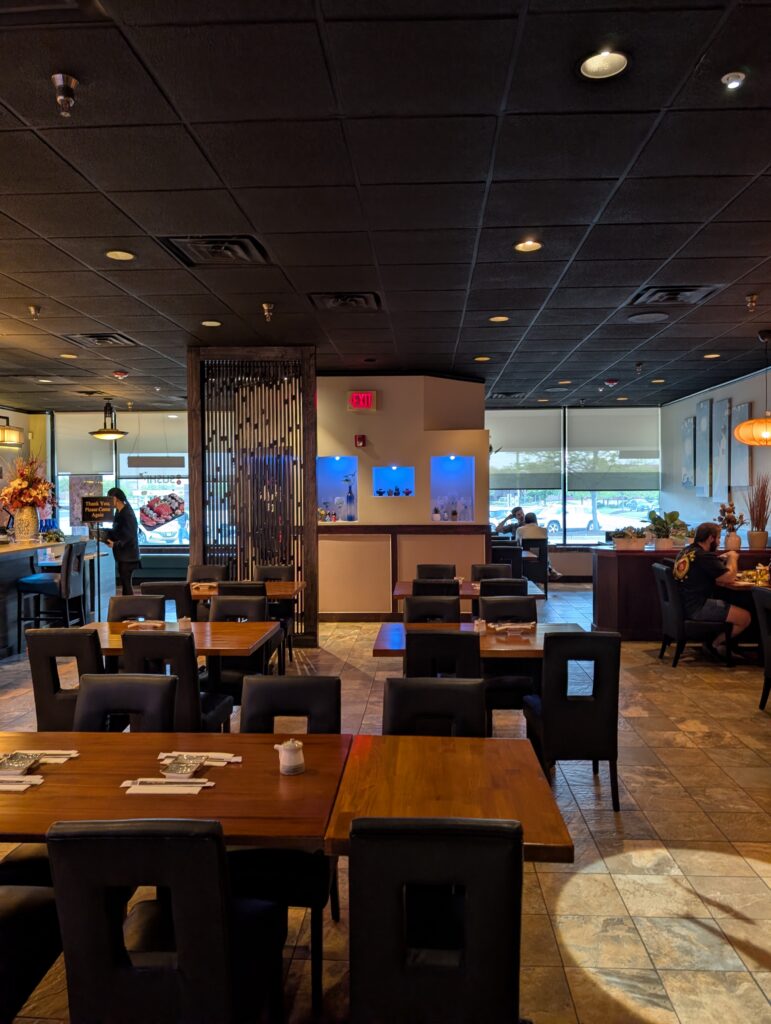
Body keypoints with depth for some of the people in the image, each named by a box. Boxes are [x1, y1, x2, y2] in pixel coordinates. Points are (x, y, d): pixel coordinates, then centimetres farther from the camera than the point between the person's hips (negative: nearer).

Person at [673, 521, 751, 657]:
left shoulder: (686, 551, 11)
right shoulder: (705, 556, -17)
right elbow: (729, 577, -12)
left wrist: (722, 559, 14)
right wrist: (732, 557, 5)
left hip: (685, 604, 10)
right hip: (697, 608, -10)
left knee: (730, 607, 27)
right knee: (745, 617, -5)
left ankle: (710, 640, 20)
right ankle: (716, 644, 11)